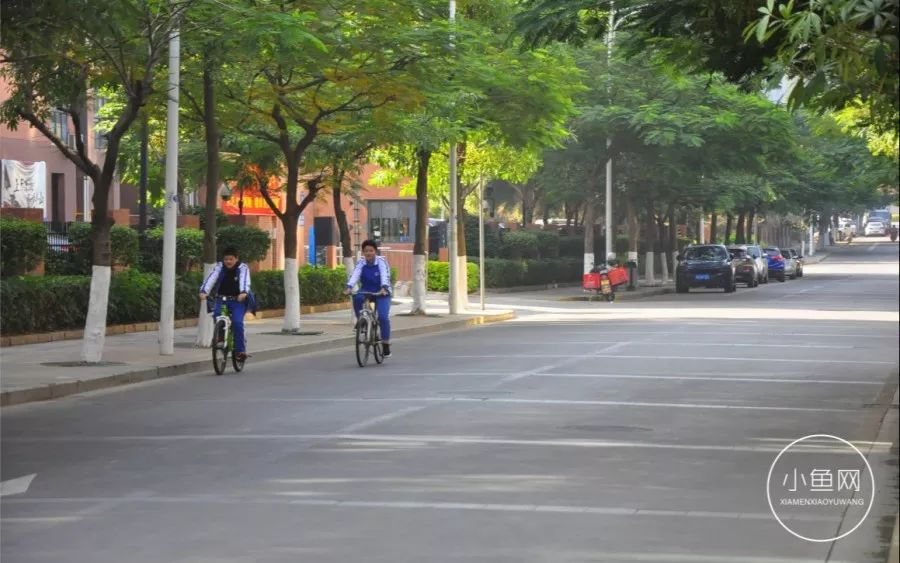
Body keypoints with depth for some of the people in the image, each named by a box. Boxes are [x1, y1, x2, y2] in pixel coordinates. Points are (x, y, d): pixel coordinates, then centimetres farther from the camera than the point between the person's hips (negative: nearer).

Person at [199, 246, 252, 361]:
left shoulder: (243, 268, -8)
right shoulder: (220, 267, -2)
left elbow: (244, 280, -27)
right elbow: (211, 278, -17)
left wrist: (244, 293, -48)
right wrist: (204, 291, -35)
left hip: (238, 300, -2)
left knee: (237, 322, -22)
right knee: (217, 315, -26)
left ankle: (240, 350, -12)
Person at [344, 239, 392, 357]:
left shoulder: (381, 262, -14)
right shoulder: (361, 263, -6)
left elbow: (385, 276, -29)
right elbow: (354, 275, -22)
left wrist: (383, 288, -48)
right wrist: (349, 287, -40)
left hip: (381, 293, -2)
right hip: (366, 291, 2)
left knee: (383, 317, -21)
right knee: (357, 297, -32)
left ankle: (386, 344, -6)